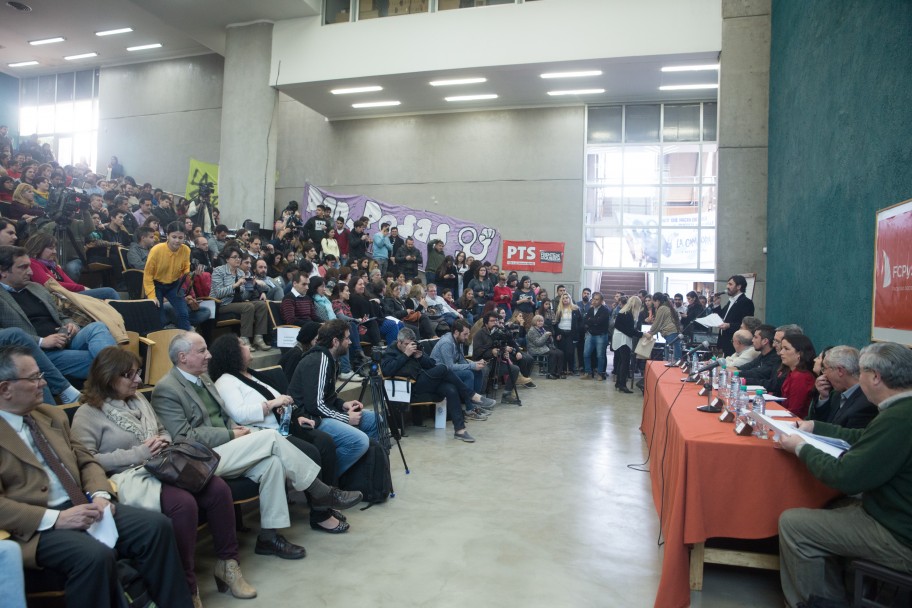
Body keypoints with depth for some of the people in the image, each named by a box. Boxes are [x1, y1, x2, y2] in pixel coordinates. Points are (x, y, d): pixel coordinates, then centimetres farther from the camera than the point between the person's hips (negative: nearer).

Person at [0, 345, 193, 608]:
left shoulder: (51, 415, 15)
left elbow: (86, 461, 16)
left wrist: (100, 495, -5)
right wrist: (56, 518, -21)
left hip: (81, 506, 6)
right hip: (36, 526, -6)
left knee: (157, 526, -12)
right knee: (96, 556, -33)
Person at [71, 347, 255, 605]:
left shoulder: (138, 399, 17)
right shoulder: (88, 414, -4)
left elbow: (163, 431, 26)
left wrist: (163, 441, 1)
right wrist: (137, 453, -17)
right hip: (128, 477, -7)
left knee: (218, 487, -17)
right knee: (183, 503, -33)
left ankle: (227, 562, -2)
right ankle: (186, 585, -18)